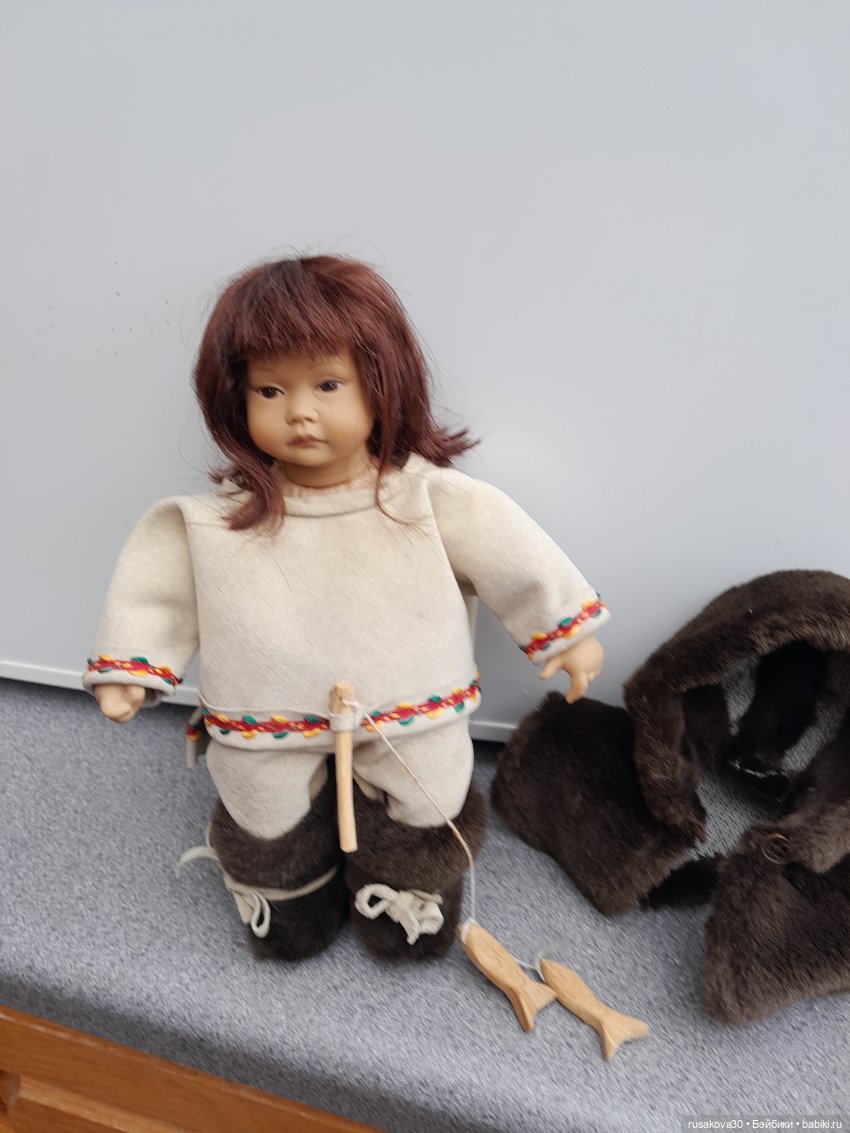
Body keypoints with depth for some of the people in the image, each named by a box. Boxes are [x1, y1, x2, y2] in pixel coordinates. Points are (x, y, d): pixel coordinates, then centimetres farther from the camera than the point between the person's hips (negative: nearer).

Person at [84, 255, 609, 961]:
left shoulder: (430, 498, -14)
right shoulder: (214, 521, -11)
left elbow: (513, 553, -5)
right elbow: (156, 584, 2)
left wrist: (569, 632, 2)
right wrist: (124, 669, 5)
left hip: (411, 721, 0)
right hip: (269, 735, 2)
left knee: (411, 937, 13)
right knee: (289, 937, 19)